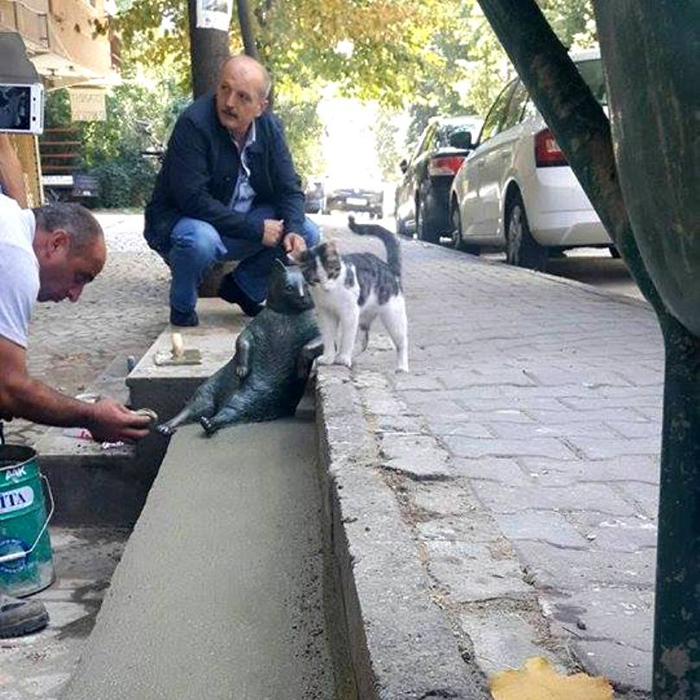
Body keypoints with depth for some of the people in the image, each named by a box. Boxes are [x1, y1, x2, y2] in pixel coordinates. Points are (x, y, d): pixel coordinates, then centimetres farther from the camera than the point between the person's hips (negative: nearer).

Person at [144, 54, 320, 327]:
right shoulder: (193, 123, -24)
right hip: (181, 221, -6)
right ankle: (182, 308, -7)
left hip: (245, 222, 6)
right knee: (200, 240, -40)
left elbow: (289, 189, -1)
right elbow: (192, 200, -29)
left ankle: (243, 289, 12)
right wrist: (254, 229, -28)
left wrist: (294, 231, -22)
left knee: (307, 233, -9)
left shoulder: (269, 127, -5)